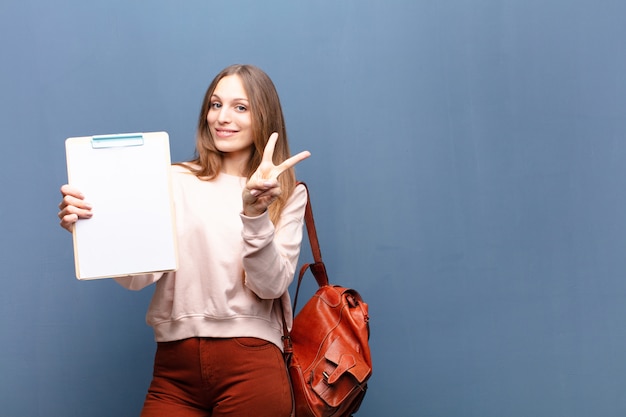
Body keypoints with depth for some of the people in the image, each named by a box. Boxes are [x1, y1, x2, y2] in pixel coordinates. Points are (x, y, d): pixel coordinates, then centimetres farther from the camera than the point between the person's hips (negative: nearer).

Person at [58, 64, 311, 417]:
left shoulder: (288, 195, 6)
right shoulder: (176, 182, 6)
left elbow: (271, 285, -6)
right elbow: (139, 275, -3)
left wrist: (255, 212, -20)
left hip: (249, 361, -1)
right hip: (175, 365, 1)